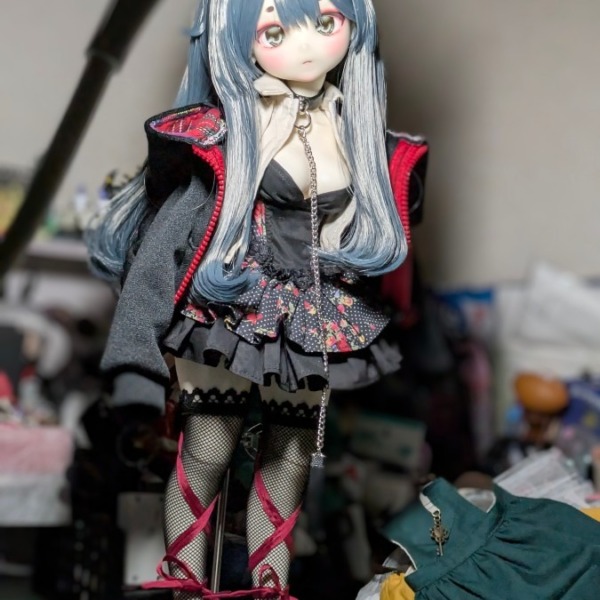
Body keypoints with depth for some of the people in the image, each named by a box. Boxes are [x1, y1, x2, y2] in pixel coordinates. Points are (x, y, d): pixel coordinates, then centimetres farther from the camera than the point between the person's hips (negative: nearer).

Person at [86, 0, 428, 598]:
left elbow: (380, 237, 13)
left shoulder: (363, 133, 4)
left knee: (291, 460, 14)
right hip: (230, 313, -4)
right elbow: (166, 231, -10)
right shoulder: (223, 130, -11)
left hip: (314, 325, 5)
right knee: (206, 452, 3)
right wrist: (135, 353, -13)